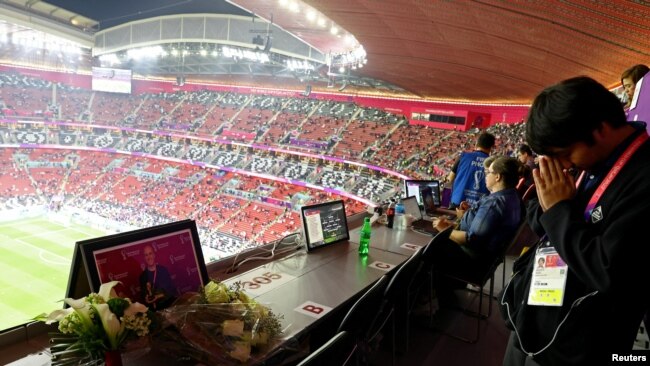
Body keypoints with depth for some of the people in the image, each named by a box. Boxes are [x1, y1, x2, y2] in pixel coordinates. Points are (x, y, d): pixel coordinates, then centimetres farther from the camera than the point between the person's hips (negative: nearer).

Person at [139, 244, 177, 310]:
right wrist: (147, 299, -12)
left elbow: (173, 290, 4)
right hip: (155, 308, 0)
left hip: (170, 303, 0)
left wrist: (160, 296, -8)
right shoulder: (143, 276, 4)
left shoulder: (163, 270, 3)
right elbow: (144, 296, 8)